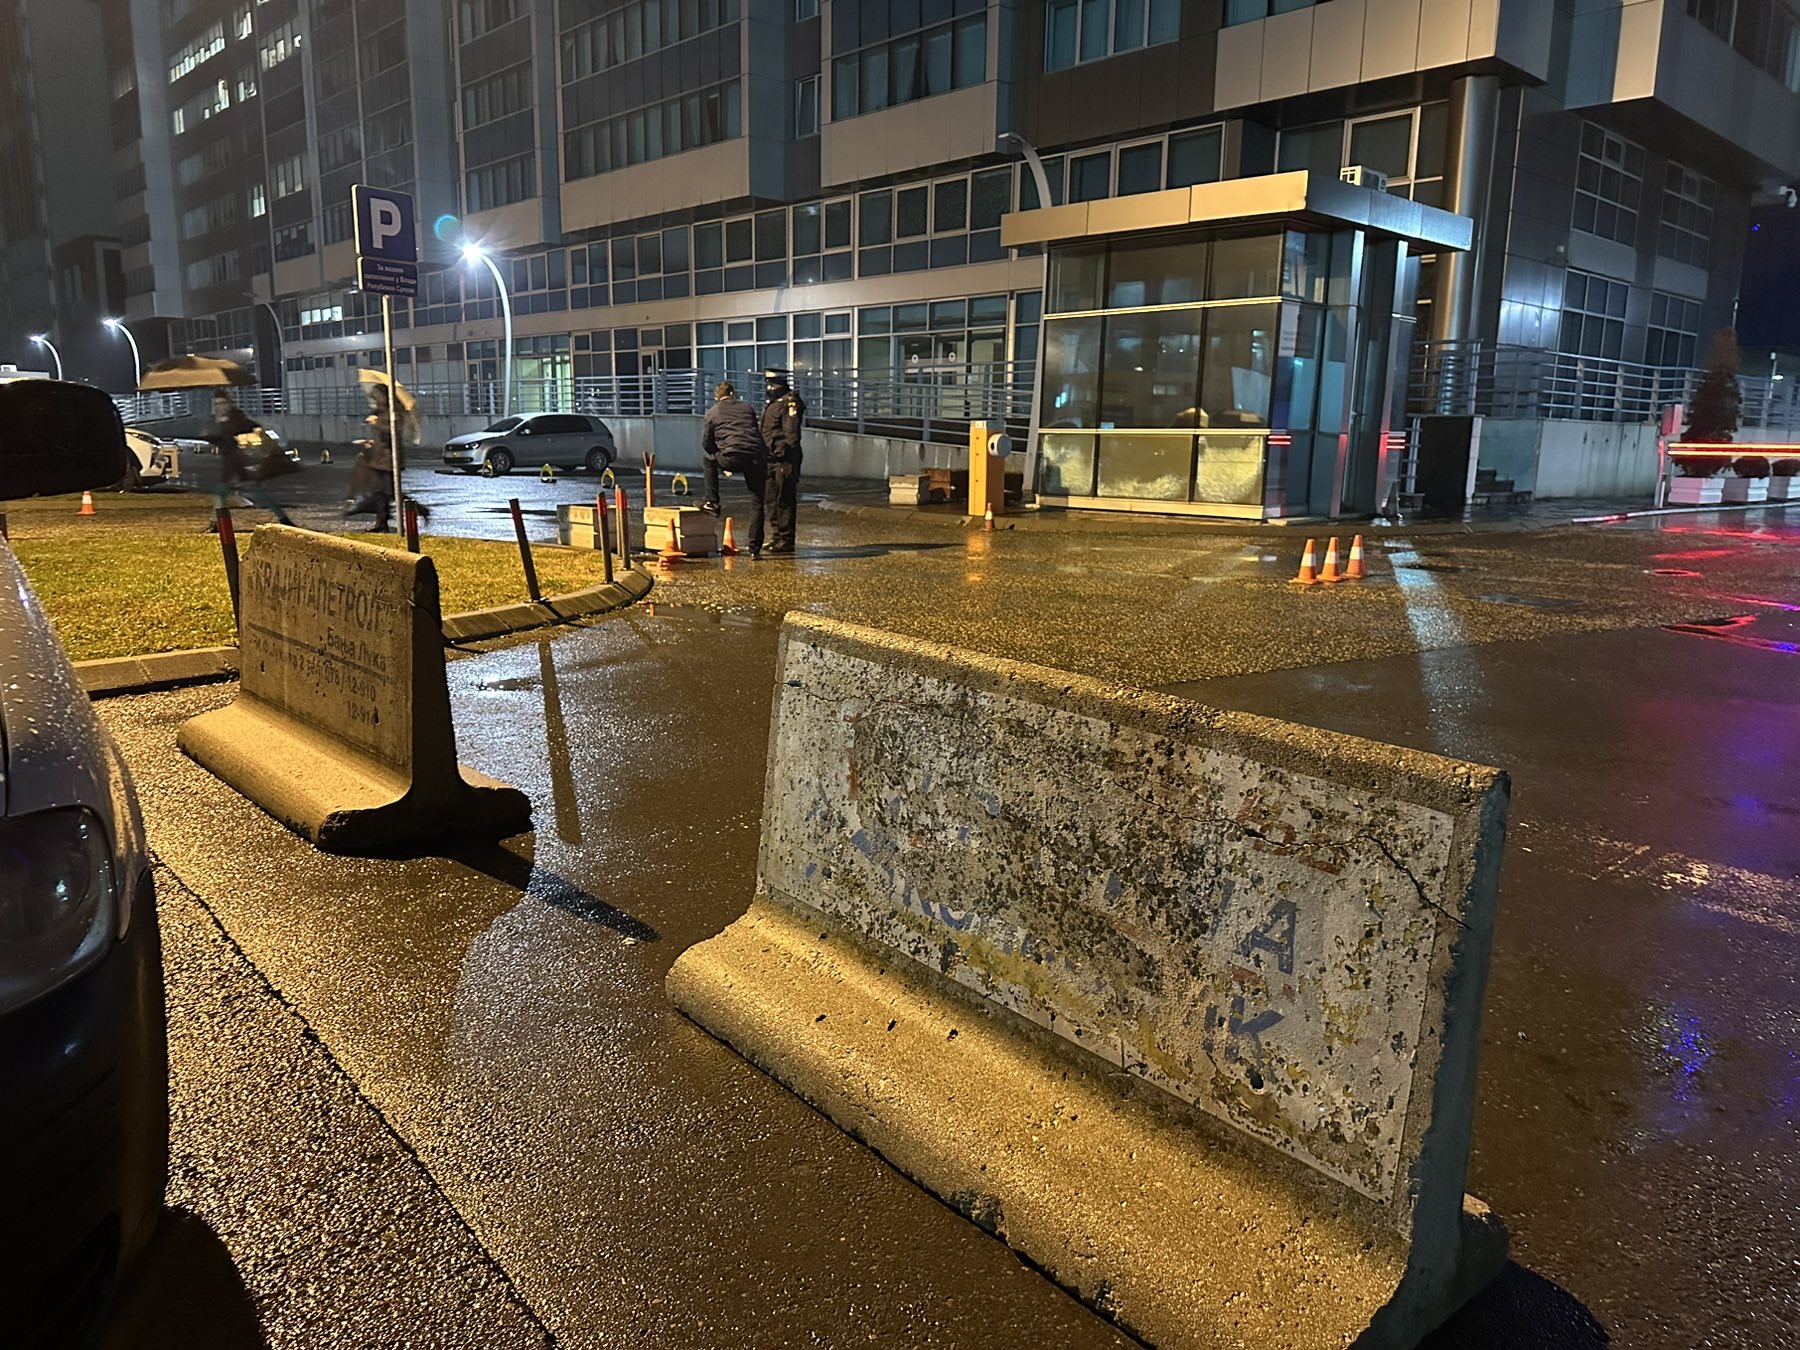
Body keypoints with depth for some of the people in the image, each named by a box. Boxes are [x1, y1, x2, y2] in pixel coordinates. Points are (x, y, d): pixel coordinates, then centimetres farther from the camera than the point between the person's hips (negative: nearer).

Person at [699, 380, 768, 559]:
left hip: (733, 459, -2)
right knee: (757, 504, 8)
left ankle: (712, 502, 26)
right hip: (757, 459, 2)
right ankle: (755, 549, 7)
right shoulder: (746, 407, 20)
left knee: (708, 458, 30)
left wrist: (722, 458, 28)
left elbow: (706, 444, 14)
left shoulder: (712, 412, 12)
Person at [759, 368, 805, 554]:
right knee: (772, 499, 13)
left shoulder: (790, 402, -10)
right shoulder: (771, 403, 19)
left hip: (783, 459, -10)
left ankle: (786, 541, -4)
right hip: (770, 458, 10)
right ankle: (776, 537, 22)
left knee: (784, 500, -7)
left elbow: (791, 434, -16)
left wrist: (786, 459, -21)